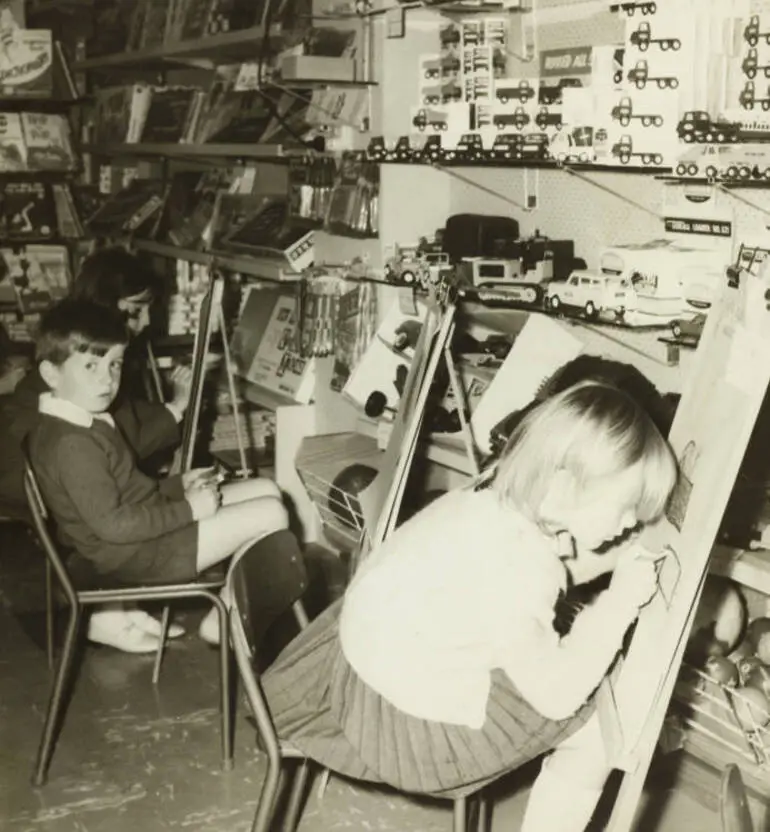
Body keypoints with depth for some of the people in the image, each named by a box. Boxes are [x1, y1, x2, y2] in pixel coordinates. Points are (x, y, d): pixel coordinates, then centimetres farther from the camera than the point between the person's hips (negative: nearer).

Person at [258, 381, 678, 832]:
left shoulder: (495, 497, -8)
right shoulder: (512, 573, -32)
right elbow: (556, 695, -23)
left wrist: (612, 559, -1)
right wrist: (620, 600, -19)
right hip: (411, 715, -8)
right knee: (594, 724, 1)